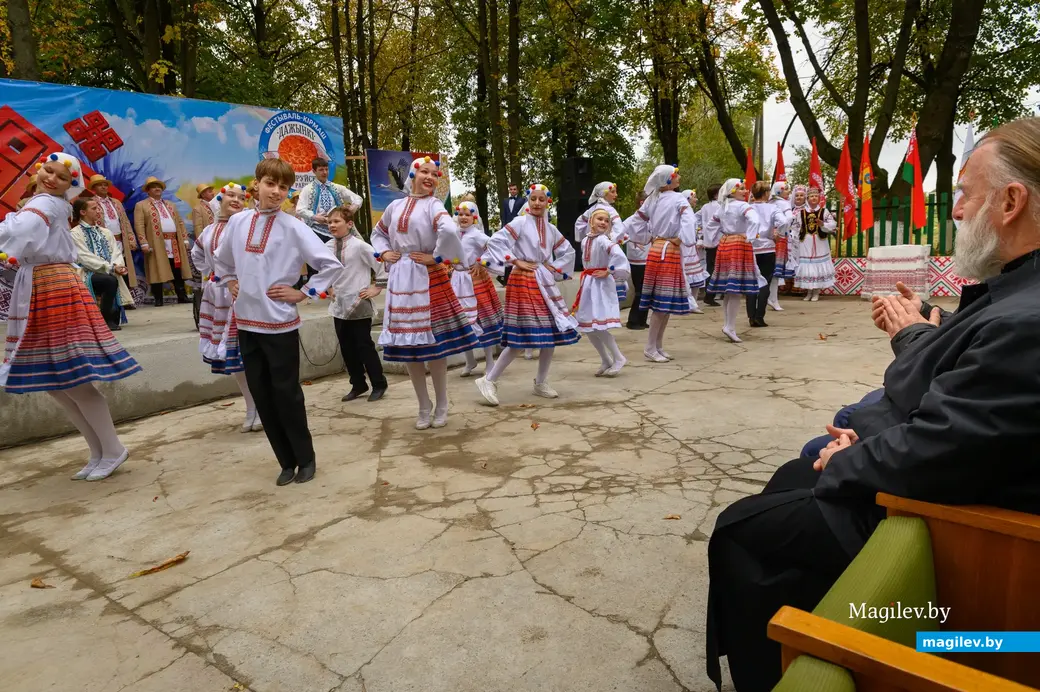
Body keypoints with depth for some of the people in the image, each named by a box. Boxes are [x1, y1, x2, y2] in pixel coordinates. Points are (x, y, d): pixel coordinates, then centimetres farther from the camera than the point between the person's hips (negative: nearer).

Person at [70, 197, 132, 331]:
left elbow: (116, 252, 7)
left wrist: (117, 265, -16)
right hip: (88, 274, -5)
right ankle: (106, 320, -22)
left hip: (109, 273, 5)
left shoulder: (105, 232, 18)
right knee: (111, 280, -35)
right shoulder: (75, 233, -1)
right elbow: (85, 258, -11)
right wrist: (111, 267, -20)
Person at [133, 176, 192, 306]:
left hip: (175, 243, 4)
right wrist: (144, 243, -14)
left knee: (178, 271, 4)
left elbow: (180, 222, 18)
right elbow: (139, 225, -4)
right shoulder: (141, 206, 6)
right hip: (156, 244, -4)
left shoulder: (170, 205, 23)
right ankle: (158, 300, 1)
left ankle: (182, 296, 8)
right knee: (158, 272, -3)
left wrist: (185, 239, 7)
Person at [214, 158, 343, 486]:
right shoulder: (237, 222, 5)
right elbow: (220, 259, 25)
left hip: (280, 323, -5)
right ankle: (287, 461, 23)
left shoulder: (293, 227, -8)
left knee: (286, 393, 1)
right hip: (246, 321, 5)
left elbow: (331, 265, -11)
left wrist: (303, 293, -9)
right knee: (261, 396, 9)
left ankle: (306, 458, 20)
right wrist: (229, 283, 12)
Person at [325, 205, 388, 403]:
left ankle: (379, 384, 16)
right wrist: (328, 287, 14)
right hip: (339, 305, 6)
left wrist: (377, 288, -9)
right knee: (346, 347, 11)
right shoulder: (327, 247, 5)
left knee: (364, 345, 0)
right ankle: (358, 385, 24)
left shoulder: (359, 246, -13)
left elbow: (382, 264, -12)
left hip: (359, 304, -6)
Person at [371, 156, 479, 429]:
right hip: (401, 280, 5)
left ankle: (441, 407, 16)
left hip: (428, 279, -5)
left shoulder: (433, 205, -5)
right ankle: (424, 408, 21)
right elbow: (378, 233, 27)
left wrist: (436, 257, -16)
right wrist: (383, 253, 10)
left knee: (433, 341, -1)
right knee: (406, 344, 7)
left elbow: (450, 231, -26)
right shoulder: (396, 206, 11)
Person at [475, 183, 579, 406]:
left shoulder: (551, 228, 12)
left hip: (545, 283, 7)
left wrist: (554, 267, 10)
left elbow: (568, 251, 24)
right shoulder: (520, 222, -6)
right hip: (524, 282, -7)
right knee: (521, 336, -11)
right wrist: (516, 262, -14)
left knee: (553, 332, 6)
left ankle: (541, 383, 20)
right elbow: (495, 242, -16)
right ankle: (489, 381, 0)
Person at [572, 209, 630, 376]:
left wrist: (608, 272, -20)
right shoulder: (585, 240, 8)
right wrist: (586, 277, 14)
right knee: (586, 326, 9)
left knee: (598, 326, -13)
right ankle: (606, 361, 21)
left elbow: (619, 256, -30)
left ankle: (618, 358, 4)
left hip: (601, 285, -8)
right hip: (587, 284, 8)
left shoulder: (603, 240, -15)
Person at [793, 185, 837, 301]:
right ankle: (808, 292, 12)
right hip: (805, 245, 0)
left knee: (819, 266, 0)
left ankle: (816, 292, 8)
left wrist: (823, 224, -20)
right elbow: (794, 227, 4)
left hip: (820, 245, 0)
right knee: (806, 267, 1)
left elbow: (832, 225, -2)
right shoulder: (800, 212, 5)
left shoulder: (824, 211, 3)